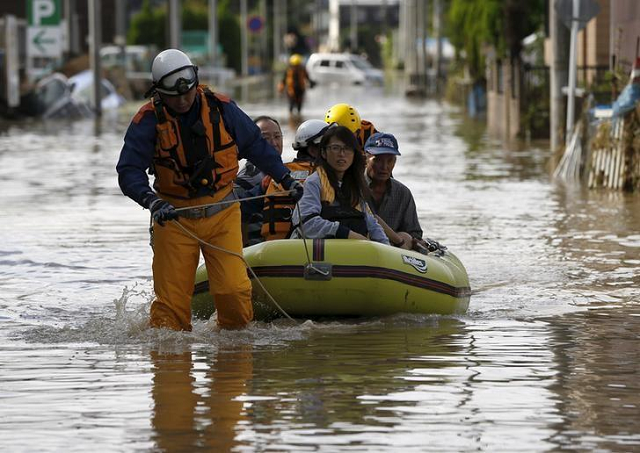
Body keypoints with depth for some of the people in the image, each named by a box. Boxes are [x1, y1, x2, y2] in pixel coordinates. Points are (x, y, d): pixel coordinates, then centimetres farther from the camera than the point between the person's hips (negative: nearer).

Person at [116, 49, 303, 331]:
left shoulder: (221, 108, -3)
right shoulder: (148, 120, -9)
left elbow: (256, 145, 12)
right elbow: (129, 171, -15)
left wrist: (285, 179, 10)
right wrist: (152, 202, -32)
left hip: (221, 212, 1)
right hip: (173, 215, -1)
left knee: (234, 291, -9)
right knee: (171, 299, -4)